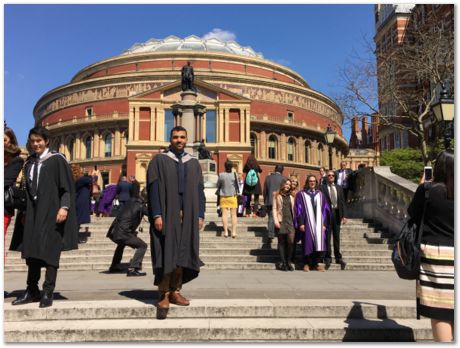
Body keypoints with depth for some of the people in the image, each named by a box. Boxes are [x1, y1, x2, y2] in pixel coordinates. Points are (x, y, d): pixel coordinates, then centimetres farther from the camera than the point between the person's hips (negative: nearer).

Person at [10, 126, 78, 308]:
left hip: (51, 211, -6)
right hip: (33, 212, 6)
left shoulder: (57, 160, -4)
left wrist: (64, 207, -18)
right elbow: (28, 188, 17)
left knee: (50, 252, -3)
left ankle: (48, 292, 4)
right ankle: (32, 291, 18)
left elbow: (68, 186, -8)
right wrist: (25, 211, 12)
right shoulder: (29, 162, 13)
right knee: (31, 251, 8)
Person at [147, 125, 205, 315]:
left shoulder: (194, 163, 13)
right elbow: (154, 189, -5)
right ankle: (164, 294, 5)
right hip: (166, 215, -3)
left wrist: (200, 215, 3)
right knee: (166, 254, -3)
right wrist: (157, 215, -14)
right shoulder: (159, 161, 3)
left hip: (188, 216, 4)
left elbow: (199, 190, 11)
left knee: (182, 254, 6)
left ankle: (175, 291, 16)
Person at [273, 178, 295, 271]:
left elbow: (293, 210, 15)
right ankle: (283, 263, 5)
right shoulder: (277, 196, 8)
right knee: (281, 242, 1)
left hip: (290, 221, 3)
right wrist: (276, 221, -9)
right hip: (281, 221, -2)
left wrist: (295, 221, 5)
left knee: (291, 242, -9)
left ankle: (289, 262, 0)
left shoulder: (291, 197, 19)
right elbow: (274, 209, 2)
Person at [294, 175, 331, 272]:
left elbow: (325, 209, 11)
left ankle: (315, 263, 10)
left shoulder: (320, 194, 14)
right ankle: (307, 263, 10)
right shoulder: (301, 194, 5)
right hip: (307, 223, -2)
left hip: (319, 223, 3)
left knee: (319, 243, -1)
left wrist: (324, 224, 2)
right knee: (308, 243, -1)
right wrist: (301, 223, -10)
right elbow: (299, 209, -1)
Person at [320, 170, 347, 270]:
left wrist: (344, 215, 1)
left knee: (337, 237, 11)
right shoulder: (322, 188, 0)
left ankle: (338, 257, 19)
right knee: (327, 237, 3)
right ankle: (328, 258, 11)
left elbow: (342, 202, 9)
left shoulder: (339, 188, 12)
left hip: (337, 213, 3)